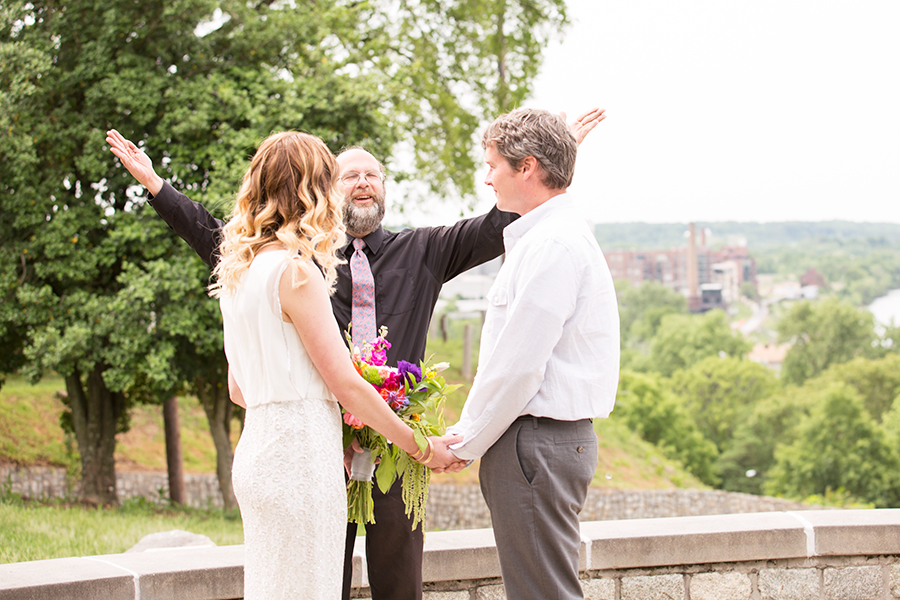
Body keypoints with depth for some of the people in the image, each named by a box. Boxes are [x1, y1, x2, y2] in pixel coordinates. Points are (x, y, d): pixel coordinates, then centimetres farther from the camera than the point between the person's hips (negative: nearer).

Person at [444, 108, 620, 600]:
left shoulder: (553, 245, -16)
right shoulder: (542, 237, 17)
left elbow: (518, 365, -20)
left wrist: (465, 442, -9)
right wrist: (471, 434, 13)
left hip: (535, 444, -11)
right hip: (552, 437, 11)